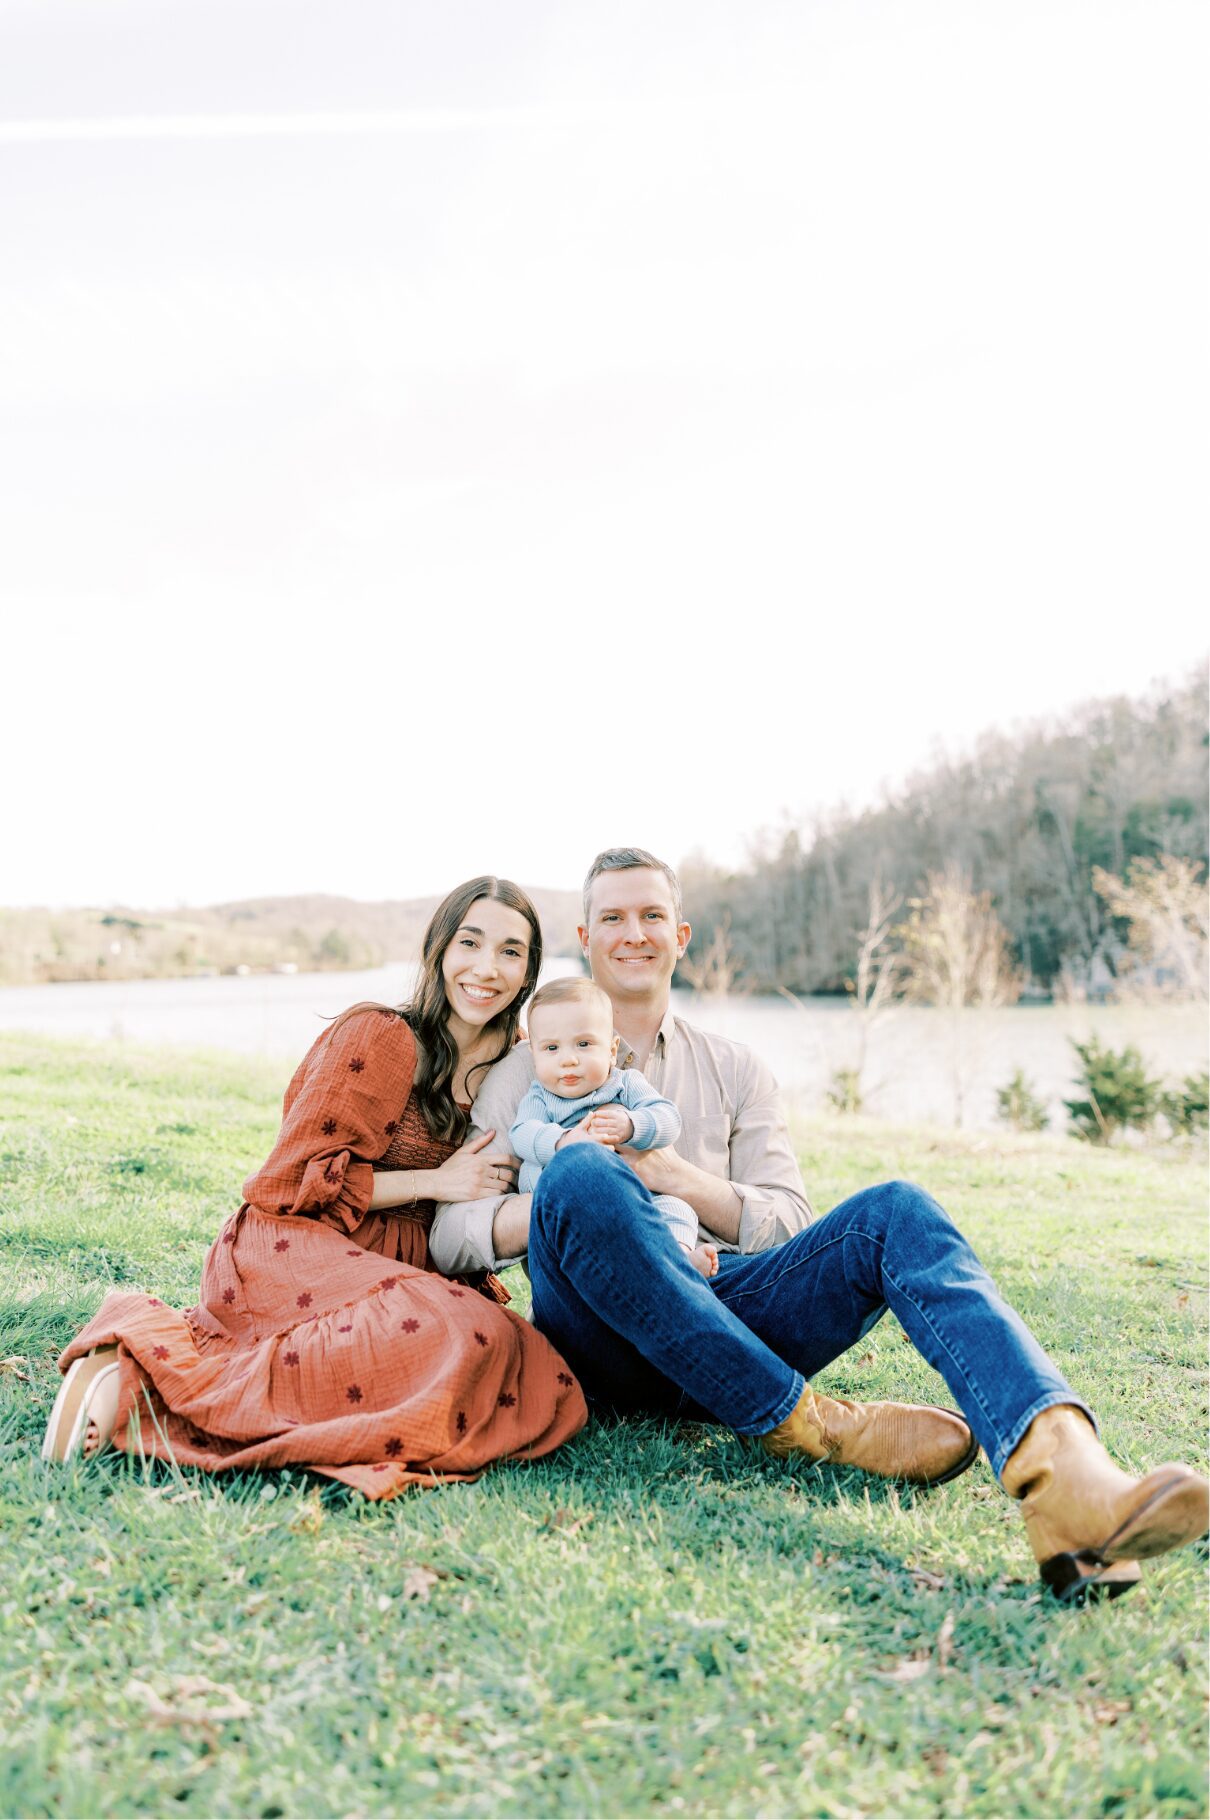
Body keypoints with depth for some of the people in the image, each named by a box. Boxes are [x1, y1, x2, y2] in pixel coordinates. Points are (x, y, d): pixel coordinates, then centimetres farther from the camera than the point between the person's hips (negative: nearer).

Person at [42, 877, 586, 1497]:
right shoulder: (380, 1037, -7)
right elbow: (301, 1177, -8)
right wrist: (436, 1183, -12)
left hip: (395, 1264, 8)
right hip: (291, 1245, -8)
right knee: (468, 1337, -33)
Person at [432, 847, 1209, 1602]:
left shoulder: (736, 1072, 20)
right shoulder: (528, 1073, 14)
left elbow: (790, 1229, 11)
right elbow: (450, 1236, 2)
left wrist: (683, 1179, -7)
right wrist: (570, 1189, -15)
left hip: (727, 1305, 3)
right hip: (608, 1340, -2)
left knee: (896, 1211, -24)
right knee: (580, 1174, -33)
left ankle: (1062, 1471, -50)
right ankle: (804, 1423, -29)